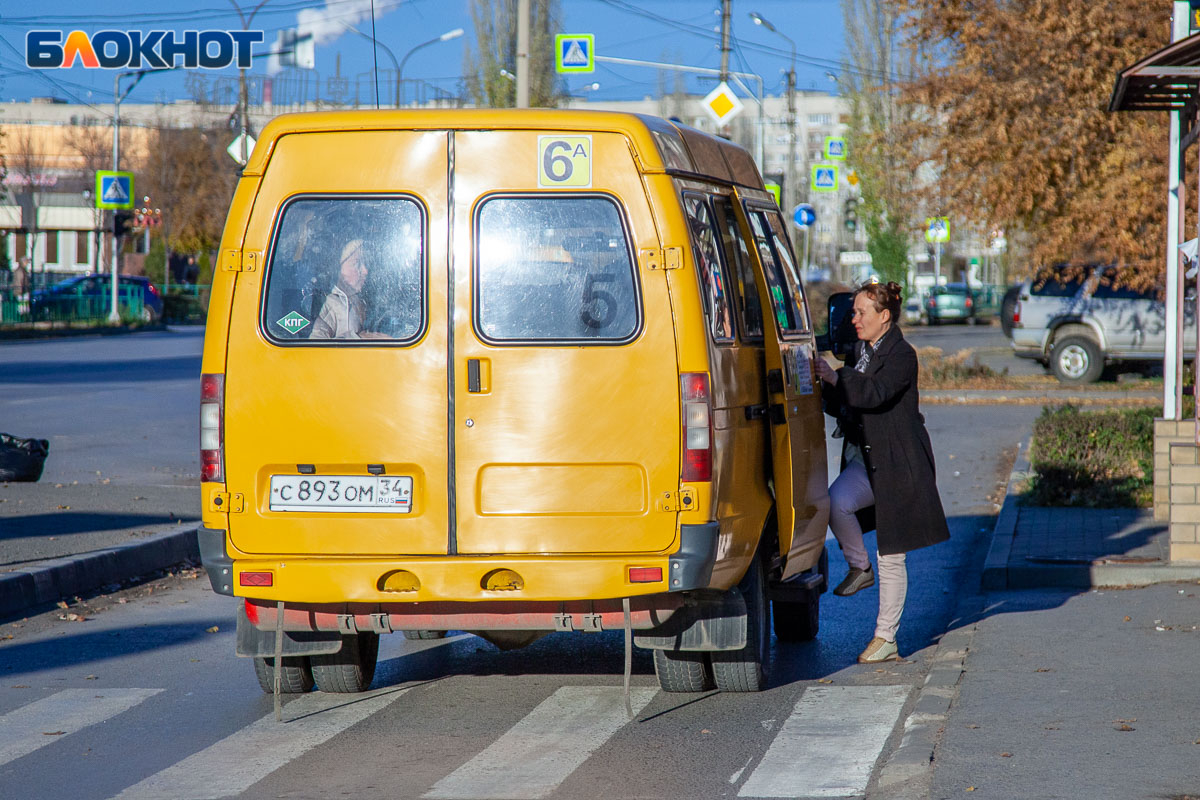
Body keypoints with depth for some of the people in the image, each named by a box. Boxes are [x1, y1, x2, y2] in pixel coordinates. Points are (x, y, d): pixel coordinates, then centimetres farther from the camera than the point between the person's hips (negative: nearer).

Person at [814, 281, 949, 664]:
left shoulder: (902, 355, -11)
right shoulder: (859, 352, 13)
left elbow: (876, 393, -28)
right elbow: (842, 406, 20)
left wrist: (835, 377, -32)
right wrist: (827, 388, 1)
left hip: (897, 464, -6)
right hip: (865, 459, 6)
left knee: (892, 555, 0)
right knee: (836, 503, -27)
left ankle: (886, 637, 8)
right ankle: (859, 568, -3)